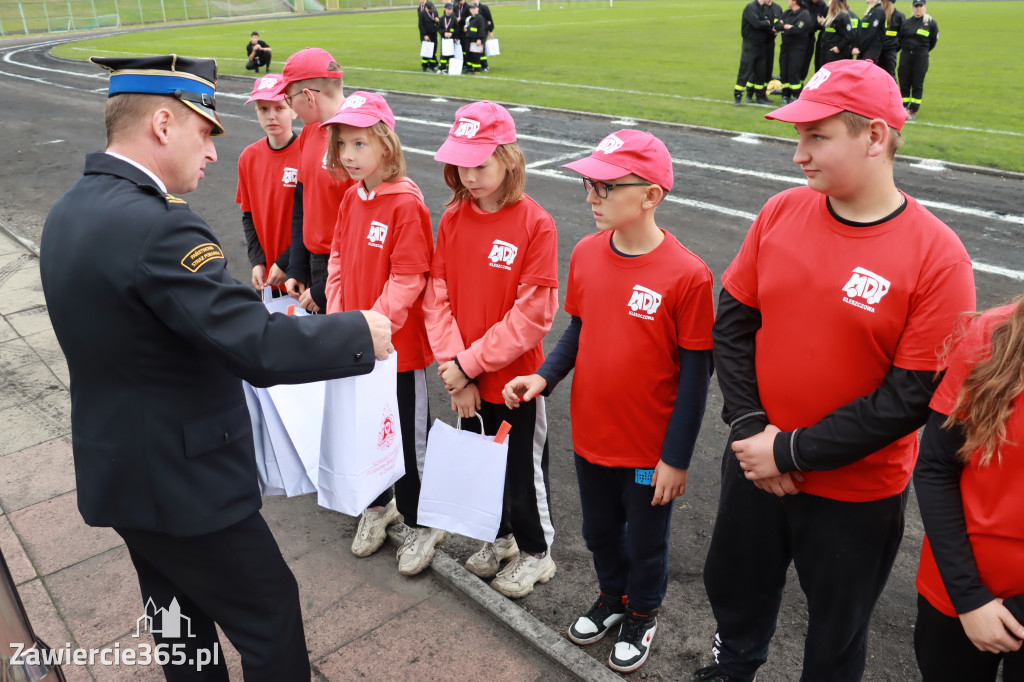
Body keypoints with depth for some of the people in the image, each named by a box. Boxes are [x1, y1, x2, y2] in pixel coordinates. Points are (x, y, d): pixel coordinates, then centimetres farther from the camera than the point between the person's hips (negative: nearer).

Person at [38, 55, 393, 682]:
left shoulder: (71, 210, 3)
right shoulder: (155, 224, -28)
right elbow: (261, 350, -32)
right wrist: (360, 333, -17)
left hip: (117, 472, 10)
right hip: (183, 481, -10)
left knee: (181, 624, 26)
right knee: (270, 615, 9)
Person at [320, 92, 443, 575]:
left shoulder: (406, 204, -18)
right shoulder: (351, 198, 5)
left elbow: (406, 281, -20)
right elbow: (338, 260, 11)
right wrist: (337, 318, 2)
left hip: (398, 345, -7)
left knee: (409, 437, 7)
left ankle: (422, 523, 27)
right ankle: (379, 504, 43)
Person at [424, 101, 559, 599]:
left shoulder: (535, 224, -17)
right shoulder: (453, 218, -1)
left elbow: (532, 315, -19)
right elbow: (437, 296, -3)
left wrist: (470, 362, -18)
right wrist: (453, 364, -13)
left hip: (514, 376, -5)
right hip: (465, 378, 5)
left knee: (522, 469, 12)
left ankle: (535, 552, 36)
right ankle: (500, 536, 46)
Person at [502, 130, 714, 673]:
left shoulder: (686, 275, -22)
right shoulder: (586, 253, -5)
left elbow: (695, 374, -15)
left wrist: (676, 457, -12)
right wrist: (544, 377, -9)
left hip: (649, 451, -5)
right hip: (590, 437, 5)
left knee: (645, 543, 19)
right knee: (599, 531, 26)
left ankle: (643, 613, 48)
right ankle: (612, 597, 54)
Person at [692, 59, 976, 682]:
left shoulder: (937, 254, -18)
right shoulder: (782, 212, -6)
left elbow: (912, 397, -18)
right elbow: (732, 323, -3)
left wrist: (791, 451, -18)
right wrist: (751, 427, -13)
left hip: (857, 495, -4)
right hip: (757, 466, 4)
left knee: (837, 632, 19)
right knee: (733, 585, 26)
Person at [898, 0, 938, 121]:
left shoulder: (931, 23, 1)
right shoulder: (906, 22, 7)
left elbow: (933, 41, 9)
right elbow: (900, 38, 17)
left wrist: (923, 51, 13)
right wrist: (905, 48, 12)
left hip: (921, 57, -3)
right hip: (905, 55, 3)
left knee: (917, 85, -1)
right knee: (904, 84, 3)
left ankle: (913, 111, 3)